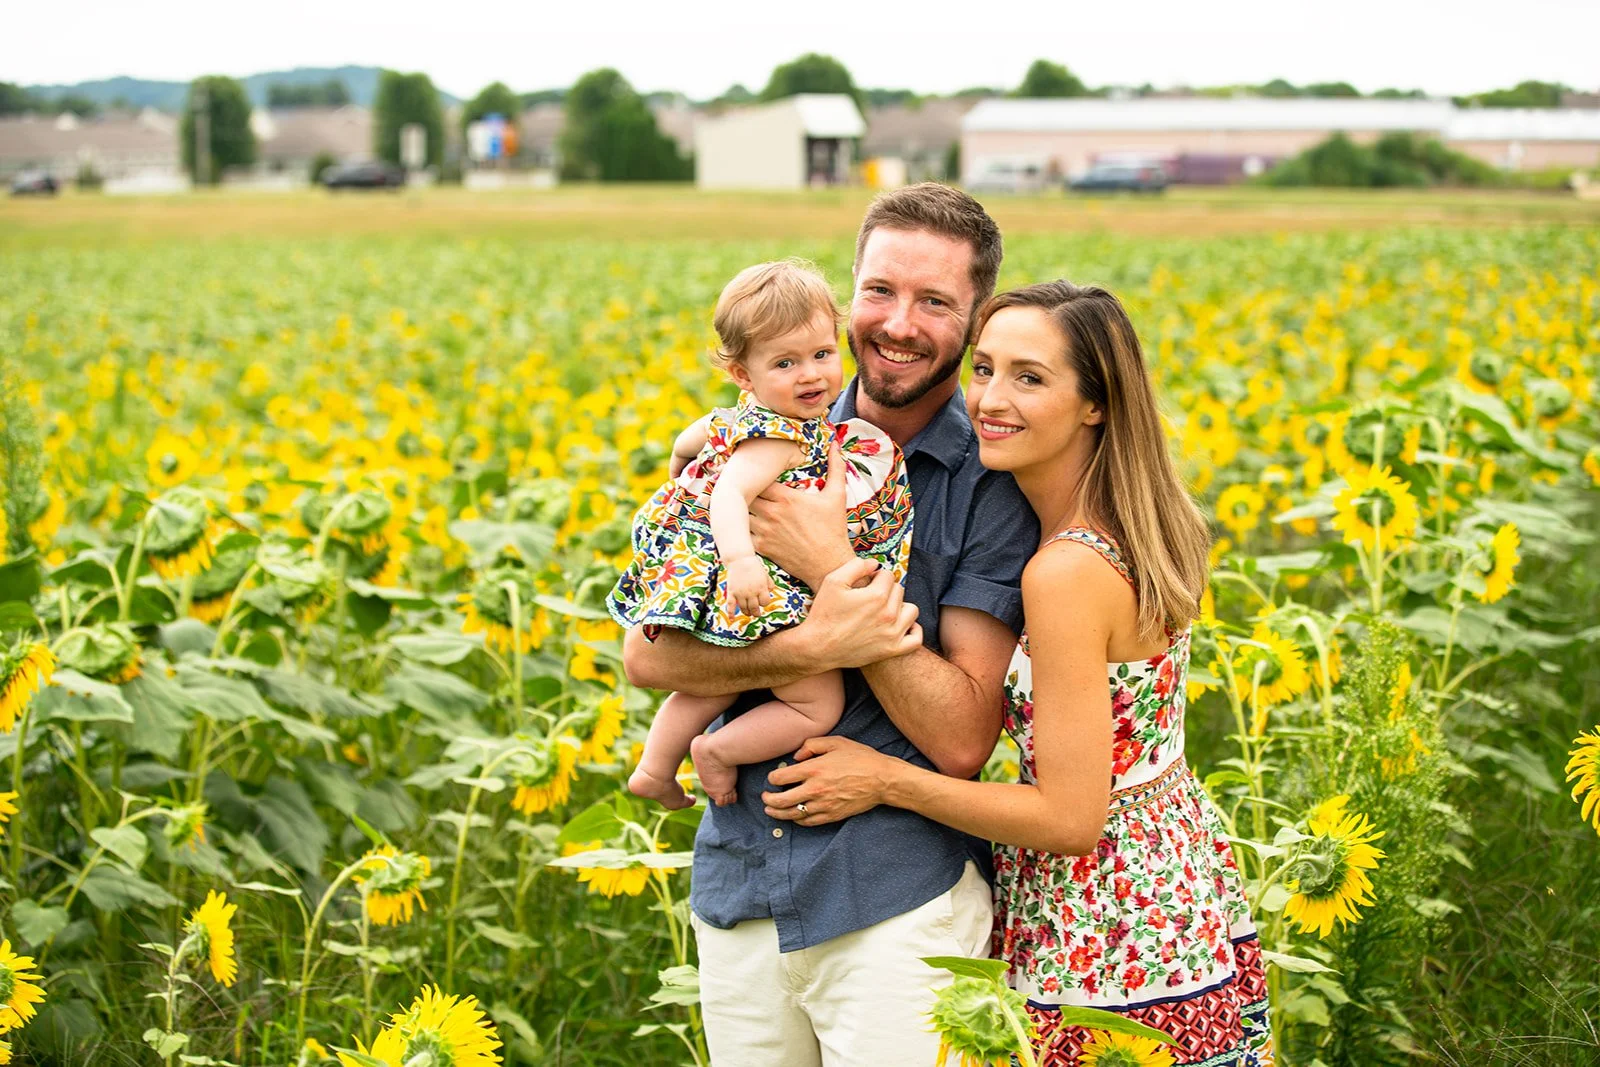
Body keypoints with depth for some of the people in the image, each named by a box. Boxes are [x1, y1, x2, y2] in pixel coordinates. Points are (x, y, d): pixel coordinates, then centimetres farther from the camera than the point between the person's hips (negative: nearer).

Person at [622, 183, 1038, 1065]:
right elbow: (646, 653, -5)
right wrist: (816, 644, -21)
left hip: (895, 899, -4)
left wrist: (831, 564, -20)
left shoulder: (993, 487, -8)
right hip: (736, 884, 4)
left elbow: (963, 738, -15)